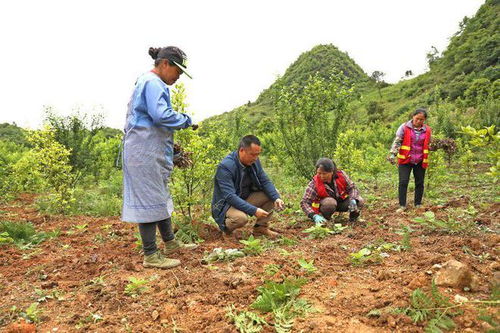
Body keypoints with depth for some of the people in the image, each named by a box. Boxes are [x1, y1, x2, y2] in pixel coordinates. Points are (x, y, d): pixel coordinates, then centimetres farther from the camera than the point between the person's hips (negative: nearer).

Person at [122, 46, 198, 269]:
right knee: (149, 199, -6)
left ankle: (170, 242, 30)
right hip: (146, 151, -11)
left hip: (151, 150, 11)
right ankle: (150, 255, 3)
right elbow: (161, 115, -25)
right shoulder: (153, 83, -12)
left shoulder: (148, 82, 21)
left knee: (160, 197, 17)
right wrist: (186, 120, -9)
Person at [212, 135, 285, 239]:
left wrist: (276, 198, -20)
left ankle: (261, 227, 6)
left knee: (273, 194, -6)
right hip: (225, 204, -7)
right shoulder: (225, 167, -27)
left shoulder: (254, 161, -5)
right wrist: (254, 210, -37)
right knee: (241, 218, -37)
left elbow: (265, 181, -1)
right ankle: (226, 228, -2)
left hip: (246, 199, 7)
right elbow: (229, 196, -32)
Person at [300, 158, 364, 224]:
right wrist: (314, 216, -42)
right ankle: (325, 220, -8)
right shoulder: (314, 184, -25)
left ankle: (353, 216, 12)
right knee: (329, 202, -37)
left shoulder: (341, 175, -18)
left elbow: (352, 187, -7)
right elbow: (304, 202, -27)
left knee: (360, 201, -19)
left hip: (342, 200, 3)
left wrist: (353, 200, -29)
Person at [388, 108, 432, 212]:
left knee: (420, 183, 8)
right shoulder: (404, 127, -3)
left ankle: (418, 205, 21)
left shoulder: (427, 130, 6)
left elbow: (428, 145, 17)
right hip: (405, 160, -3)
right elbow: (397, 141, -7)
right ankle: (402, 205, 0)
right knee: (403, 182, -7)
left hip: (420, 162, 3)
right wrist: (393, 154, -17)